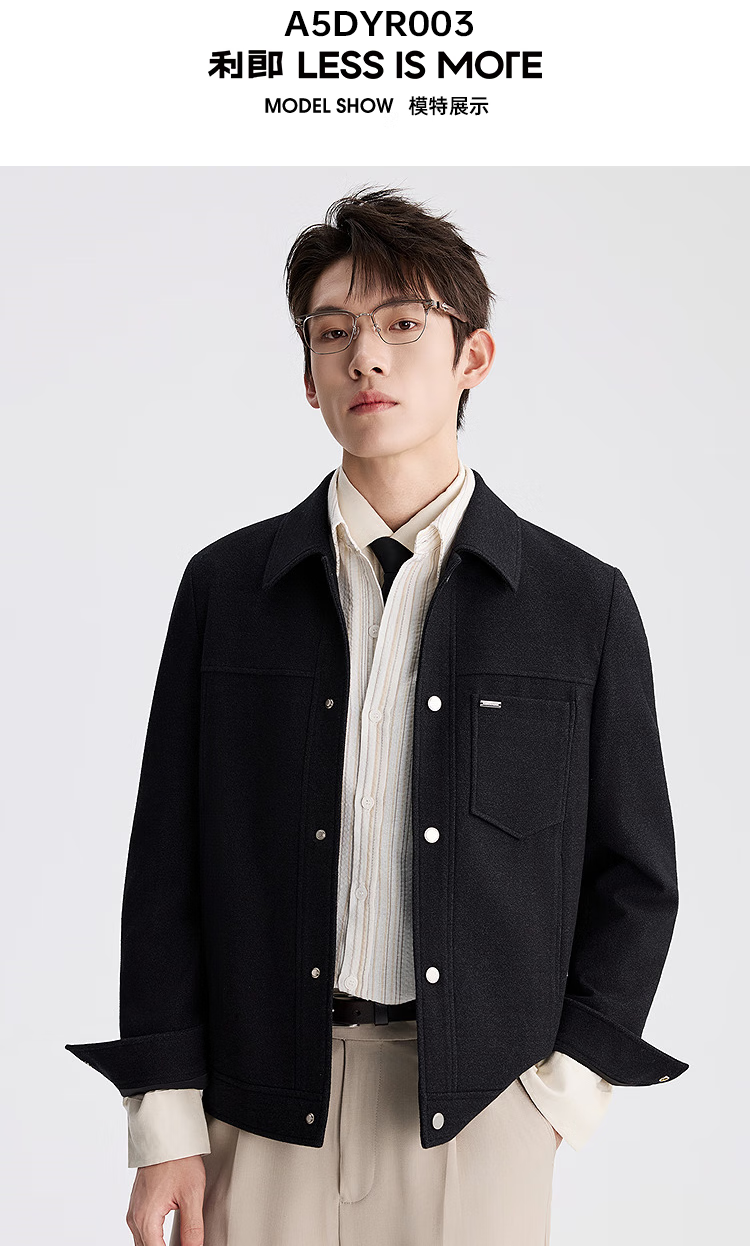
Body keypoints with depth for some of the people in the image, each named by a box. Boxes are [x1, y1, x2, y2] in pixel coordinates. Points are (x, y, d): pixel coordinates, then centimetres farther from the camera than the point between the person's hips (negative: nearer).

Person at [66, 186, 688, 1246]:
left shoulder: (583, 603, 0)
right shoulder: (224, 587, 2)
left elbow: (633, 875, 5)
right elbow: (167, 865, 2)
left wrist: (567, 1080, -3)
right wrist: (166, 1118, -1)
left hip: (484, 1107, 0)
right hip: (263, 1104, 1)